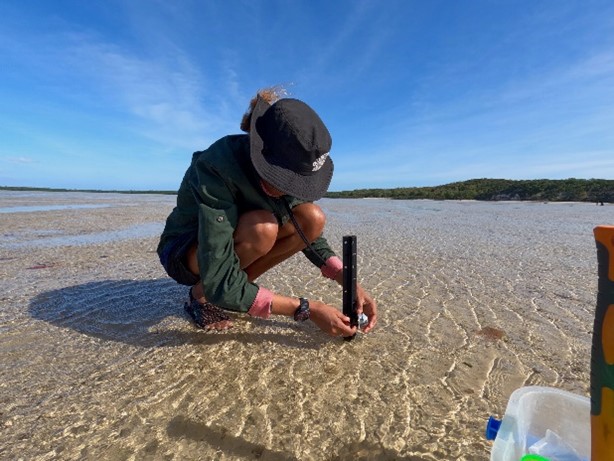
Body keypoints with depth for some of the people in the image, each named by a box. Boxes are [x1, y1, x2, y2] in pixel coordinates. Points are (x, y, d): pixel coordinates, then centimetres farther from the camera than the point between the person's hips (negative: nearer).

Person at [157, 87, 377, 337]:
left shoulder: (279, 165, -15)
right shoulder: (217, 169, -34)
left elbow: (307, 232, -6)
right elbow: (220, 284, -36)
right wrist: (307, 308, -33)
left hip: (230, 239, 5)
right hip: (184, 251, -5)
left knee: (314, 218, -18)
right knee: (263, 227, -37)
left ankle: (237, 288, -4)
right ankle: (200, 295, -8)